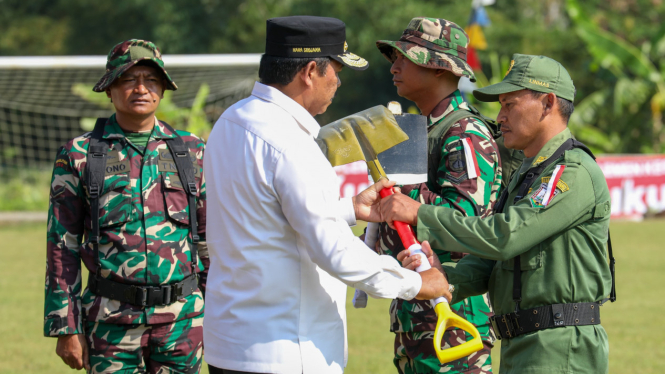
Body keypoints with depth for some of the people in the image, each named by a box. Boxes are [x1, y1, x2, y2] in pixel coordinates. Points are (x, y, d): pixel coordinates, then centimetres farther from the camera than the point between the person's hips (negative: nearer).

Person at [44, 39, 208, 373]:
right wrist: (66, 328, -4)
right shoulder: (78, 155, 2)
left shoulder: (190, 151, 8)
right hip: (111, 320, -2)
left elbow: (211, 236, 12)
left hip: (182, 320, 2)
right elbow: (62, 246, 1)